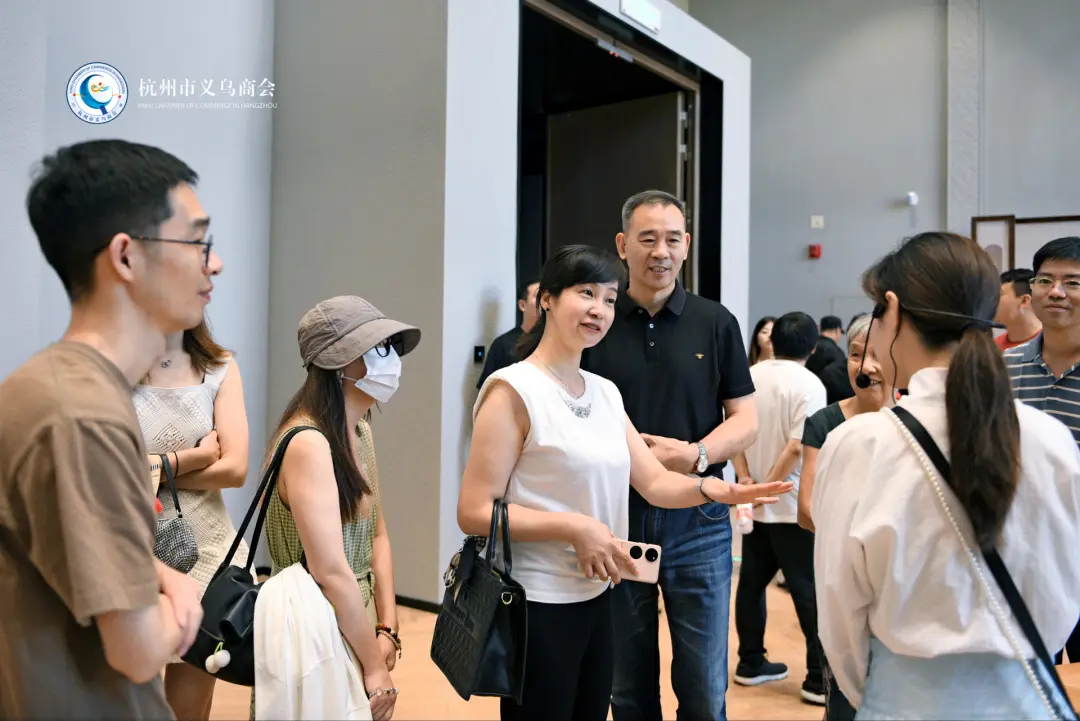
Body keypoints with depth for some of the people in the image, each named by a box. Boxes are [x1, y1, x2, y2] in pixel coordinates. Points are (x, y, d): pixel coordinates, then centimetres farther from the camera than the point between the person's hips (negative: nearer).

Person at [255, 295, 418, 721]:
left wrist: (386, 630, 0)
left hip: (352, 626, 8)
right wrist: (375, 667, -17)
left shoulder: (359, 431, 3)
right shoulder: (307, 443, -24)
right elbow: (331, 572, -26)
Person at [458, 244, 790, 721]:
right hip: (537, 604, -7)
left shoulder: (606, 393, 8)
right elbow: (474, 512, -18)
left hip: (596, 597, 7)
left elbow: (654, 481, 6)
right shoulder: (514, 389, -15)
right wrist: (575, 527, -24)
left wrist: (712, 489, -14)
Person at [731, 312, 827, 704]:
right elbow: (799, 445, -21)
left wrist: (745, 477, -3)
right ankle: (820, 678, 6)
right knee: (810, 590, 1)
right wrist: (769, 485, -12)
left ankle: (750, 663, 22)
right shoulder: (809, 384, -12)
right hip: (792, 505, -6)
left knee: (752, 581, 13)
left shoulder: (750, 376, 6)